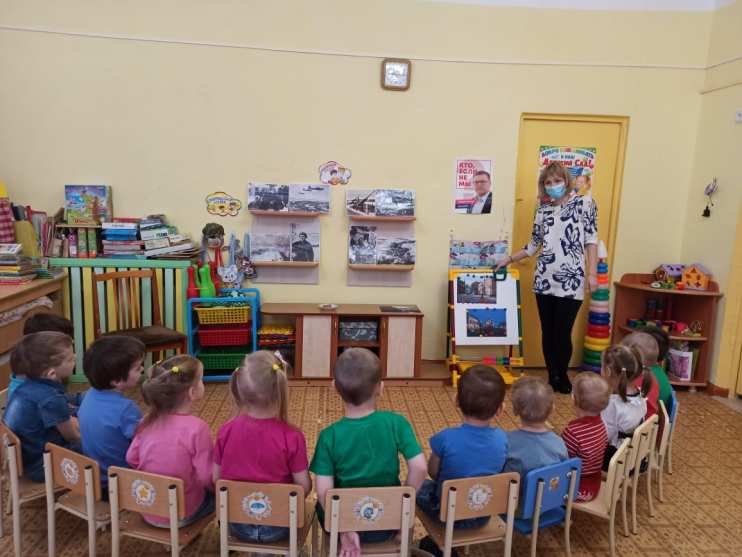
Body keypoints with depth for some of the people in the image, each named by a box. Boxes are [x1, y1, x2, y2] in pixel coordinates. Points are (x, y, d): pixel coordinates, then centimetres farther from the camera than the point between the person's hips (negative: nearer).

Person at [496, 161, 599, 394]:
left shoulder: (584, 203, 2)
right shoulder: (542, 210, 11)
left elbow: (591, 240, 0)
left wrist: (592, 273, -6)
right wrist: (508, 259, 16)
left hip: (571, 280, -3)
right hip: (544, 280, 4)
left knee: (563, 333, -1)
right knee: (548, 332, 8)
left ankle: (562, 377, 23)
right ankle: (553, 378, 23)